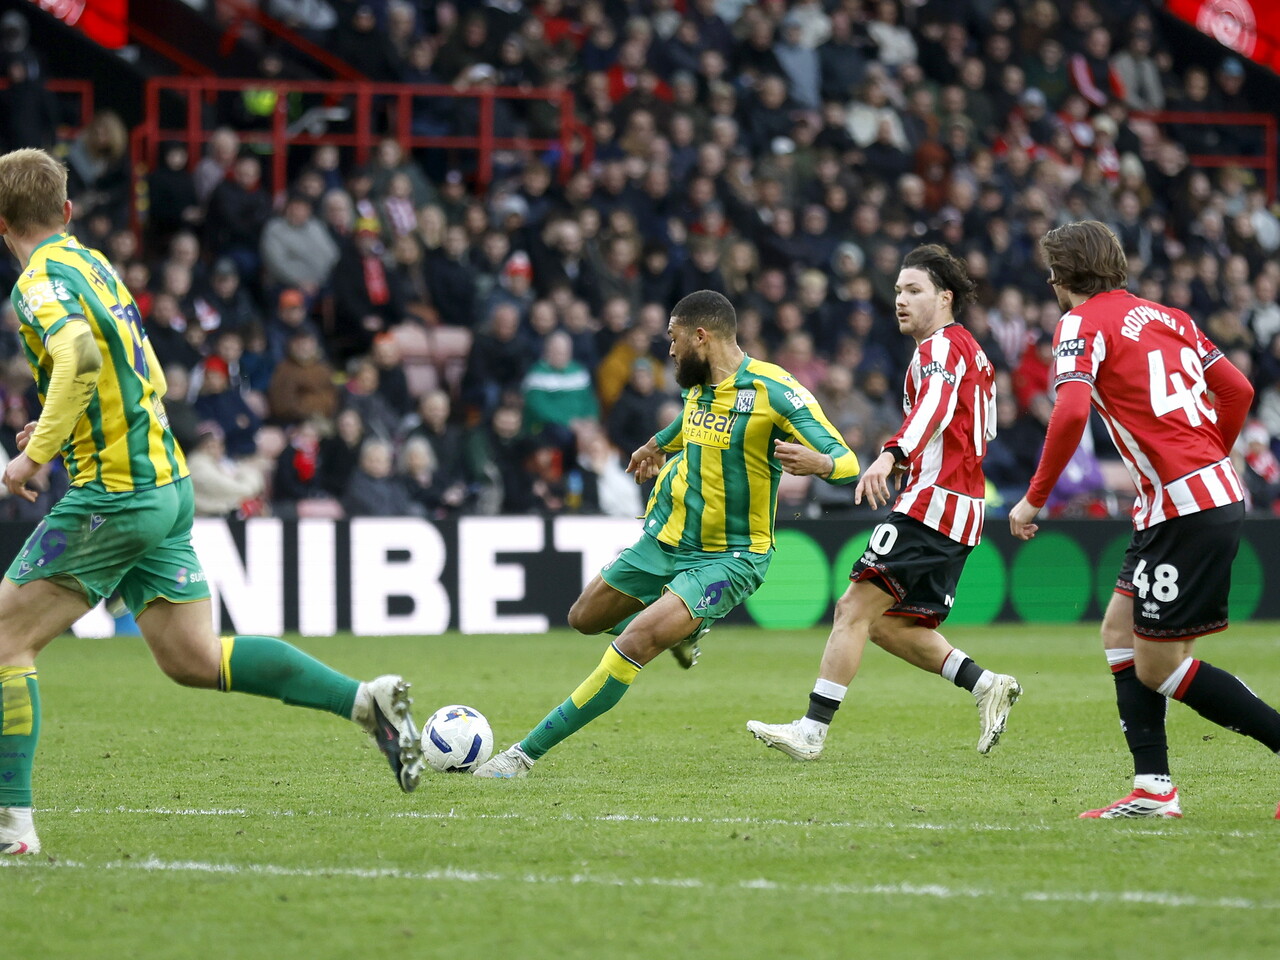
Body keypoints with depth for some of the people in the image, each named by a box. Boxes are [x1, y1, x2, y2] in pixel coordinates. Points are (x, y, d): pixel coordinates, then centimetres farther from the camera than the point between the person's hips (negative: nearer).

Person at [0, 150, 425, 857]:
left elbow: (81, 354, -34)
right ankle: (365, 699, 4)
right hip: (168, 482, 9)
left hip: (114, 498, -9)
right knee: (194, 659, 11)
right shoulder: (94, 263, 16)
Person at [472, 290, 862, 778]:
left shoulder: (773, 390, -20)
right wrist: (660, 446, 45)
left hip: (727, 558, -8)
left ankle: (527, 753, -21)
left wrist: (817, 461, -46)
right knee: (585, 618, 21)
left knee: (635, 643, -25)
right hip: (664, 539, 8)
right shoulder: (698, 386, 3)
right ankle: (682, 629, 47)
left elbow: (847, 462, -24)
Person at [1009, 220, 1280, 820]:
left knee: (1156, 668, -3)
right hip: (1218, 494, 9)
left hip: (1187, 509, -9)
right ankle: (1153, 788, 8)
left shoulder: (1082, 324, -6)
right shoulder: (1165, 316, 17)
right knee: (1120, 630, 13)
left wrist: (1035, 499, -12)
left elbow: (1072, 412, -21)